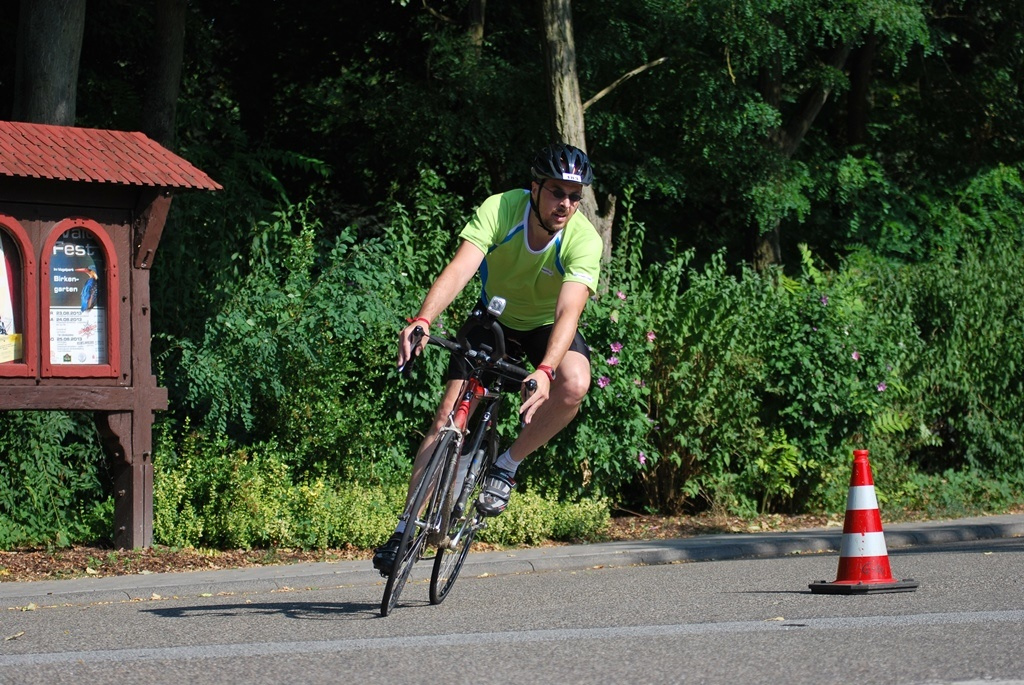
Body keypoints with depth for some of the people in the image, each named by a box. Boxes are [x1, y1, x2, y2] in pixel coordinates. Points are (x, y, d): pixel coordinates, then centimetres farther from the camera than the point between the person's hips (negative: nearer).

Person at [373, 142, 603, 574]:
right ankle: (406, 526, -1)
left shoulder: (584, 241, -30)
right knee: (448, 416, -11)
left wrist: (545, 371, -59)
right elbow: (460, 268, -40)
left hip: (548, 326, -1)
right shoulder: (500, 210, -28)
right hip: (495, 317, 1)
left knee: (574, 385, -32)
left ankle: (506, 466, -10)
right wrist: (423, 319, -58)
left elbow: (569, 312, -41)